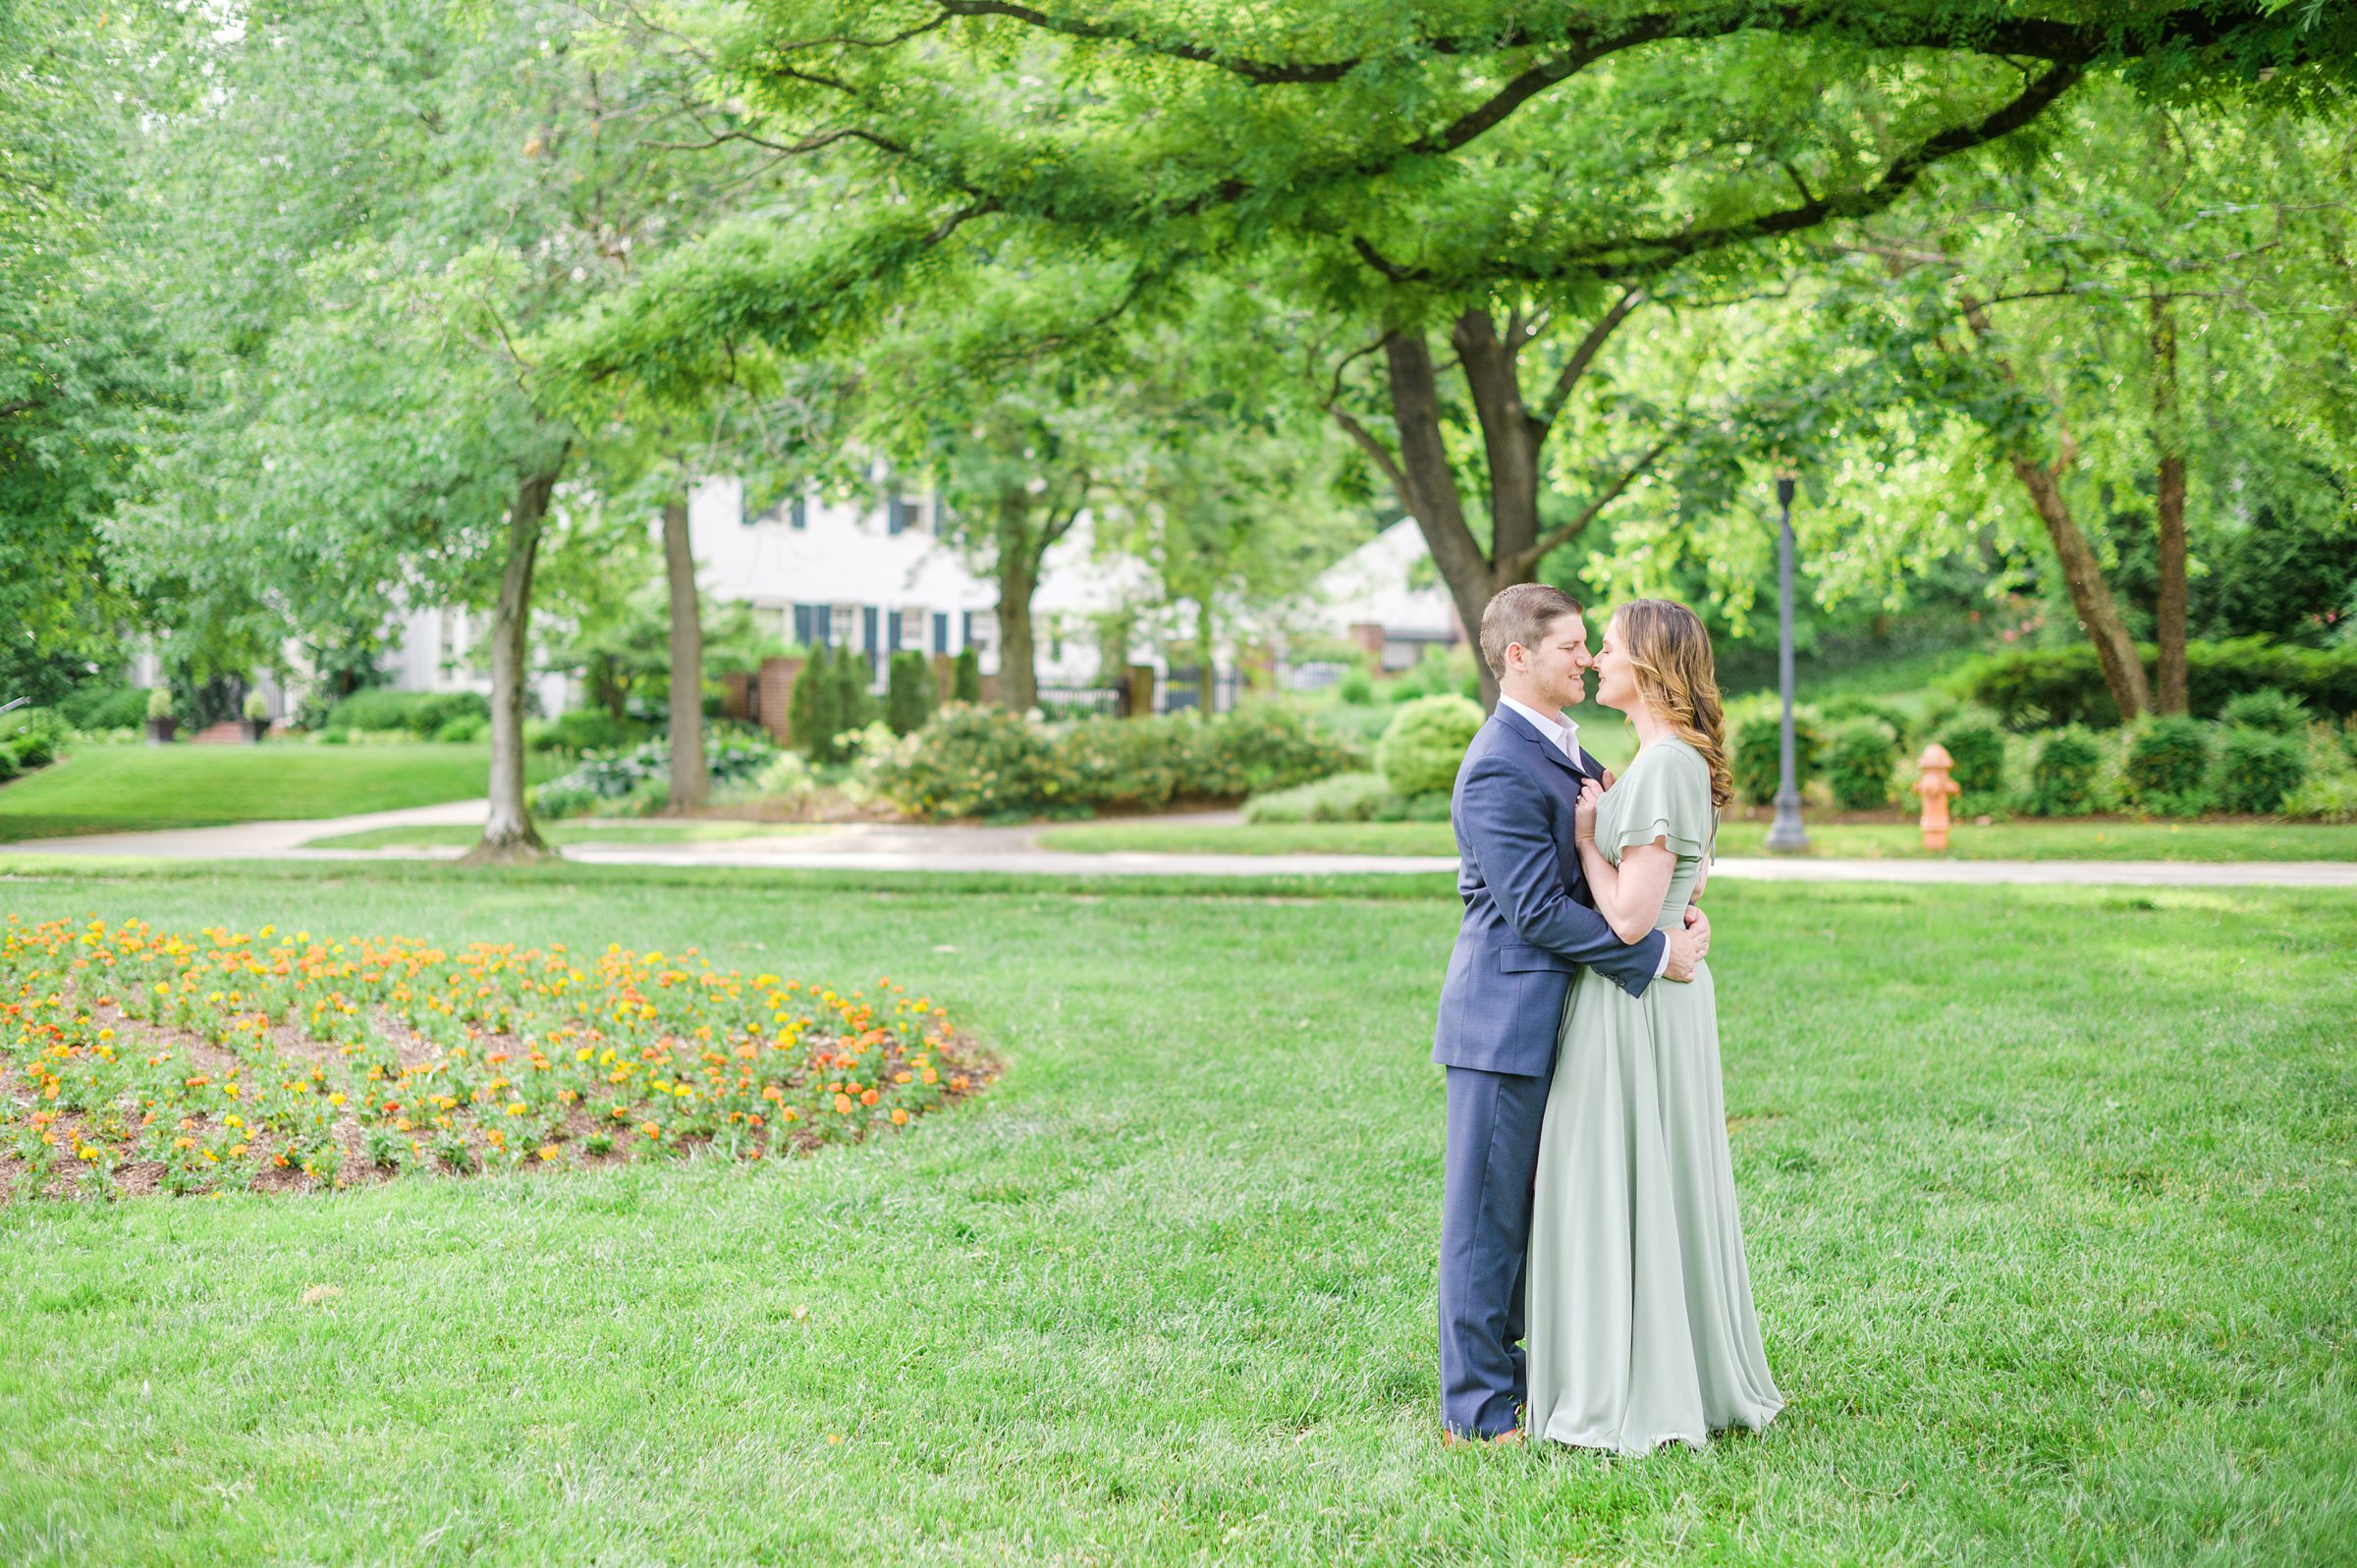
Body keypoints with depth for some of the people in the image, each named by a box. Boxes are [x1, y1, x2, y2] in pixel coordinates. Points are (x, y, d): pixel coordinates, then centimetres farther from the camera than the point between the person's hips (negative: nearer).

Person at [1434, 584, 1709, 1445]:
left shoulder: (1564, 749, 14)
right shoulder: (1500, 768, -18)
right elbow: (1538, 910, -21)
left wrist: (1674, 917, -1)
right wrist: (1653, 954, -18)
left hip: (1549, 1017, 10)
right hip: (1506, 1021, -10)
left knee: (1532, 1211, 17)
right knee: (1487, 1213, -1)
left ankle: (1513, 1373, 28)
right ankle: (1478, 1408, 7)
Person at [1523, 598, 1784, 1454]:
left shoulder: (1663, 767, -19)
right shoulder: (1683, 761, 11)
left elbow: (1630, 917, -23)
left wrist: (1586, 837, -11)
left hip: (1635, 1000, -10)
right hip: (1666, 992, 10)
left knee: (1625, 1190, -1)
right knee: (1669, 1186, 15)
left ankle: (1642, 1398, 7)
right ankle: (1697, 1377, 24)